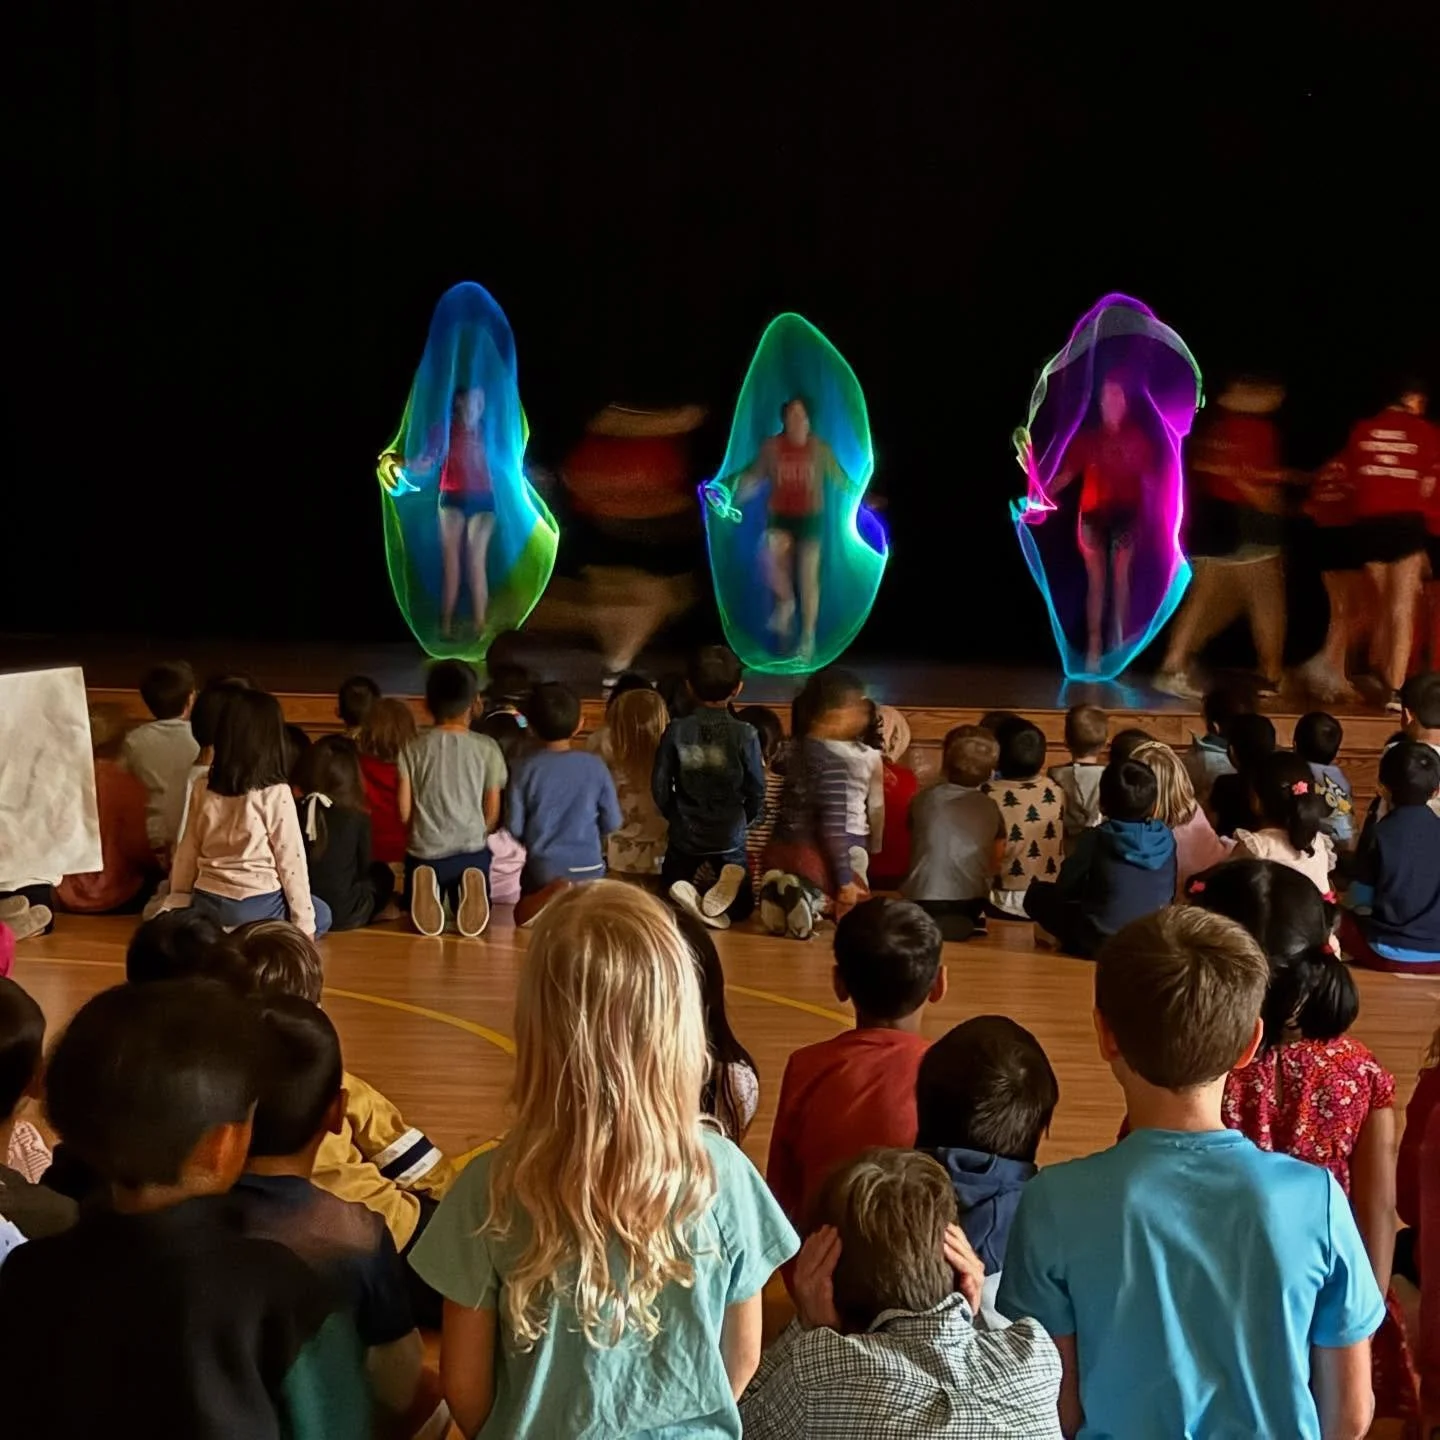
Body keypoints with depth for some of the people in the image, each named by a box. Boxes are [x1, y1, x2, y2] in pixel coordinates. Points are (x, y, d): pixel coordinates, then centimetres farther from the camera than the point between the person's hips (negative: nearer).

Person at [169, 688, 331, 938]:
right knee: (321, 915, 20)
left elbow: (186, 852, 8)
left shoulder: (202, 789, 0)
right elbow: (291, 861, -10)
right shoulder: (276, 794, -13)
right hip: (256, 907, -6)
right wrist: (304, 923, -3)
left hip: (207, 905, 6)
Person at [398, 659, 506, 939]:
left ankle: (427, 892, -12)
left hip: (423, 852, 0)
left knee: (418, 922, 21)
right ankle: (469, 891, -13)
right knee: (475, 925, 19)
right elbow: (493, 811, 1)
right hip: (472, 851, 0)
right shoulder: (486, 748, -4)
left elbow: (403, 811, -2)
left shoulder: (413, 749, -3)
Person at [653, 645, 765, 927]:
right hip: (730, 838, 0)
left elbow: (659, 786, -6)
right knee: (740, 907, 15)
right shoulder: (744, 734, -11)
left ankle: (686, 890, -14)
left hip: (684, 835, 1)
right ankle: (726, 882, -20)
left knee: (671, 885, 23)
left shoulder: (676, 730, -9)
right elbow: (756, 790, -6)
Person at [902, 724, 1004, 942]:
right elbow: (995, 864, 14)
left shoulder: (923, 799, 7)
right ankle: (967, 924, 3)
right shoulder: (991, 808, 7)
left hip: (923, 900, -1)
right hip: (970, 901, 1)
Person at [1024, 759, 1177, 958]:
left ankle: (1078, 945, 12)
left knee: (1037, 894, 12)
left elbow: (1064, 887, -2)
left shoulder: (1096, 839, -11)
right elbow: (1170, 894, 10)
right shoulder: (1166, 838, -2)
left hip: (1100, 942, -4)